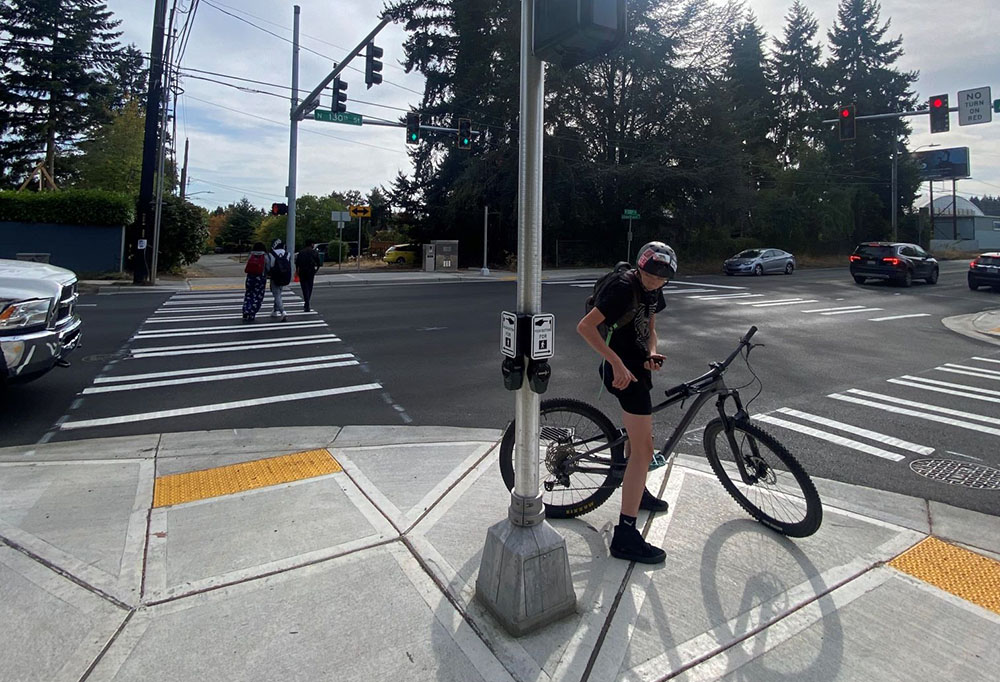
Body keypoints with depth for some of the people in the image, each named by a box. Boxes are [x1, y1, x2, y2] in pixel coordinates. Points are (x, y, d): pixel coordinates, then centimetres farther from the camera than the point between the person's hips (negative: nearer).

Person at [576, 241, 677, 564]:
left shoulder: (653, 291, 7)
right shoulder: (624, 287, -21)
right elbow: (585, 326, -27)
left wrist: (652, 353, -4)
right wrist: (617, 363, -31)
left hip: (637, 365, 10)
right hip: (624, 369, -10)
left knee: (637, 433, 27)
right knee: (643, 447, -13)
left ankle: (637, 491, 51)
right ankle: (625, 535, -10)